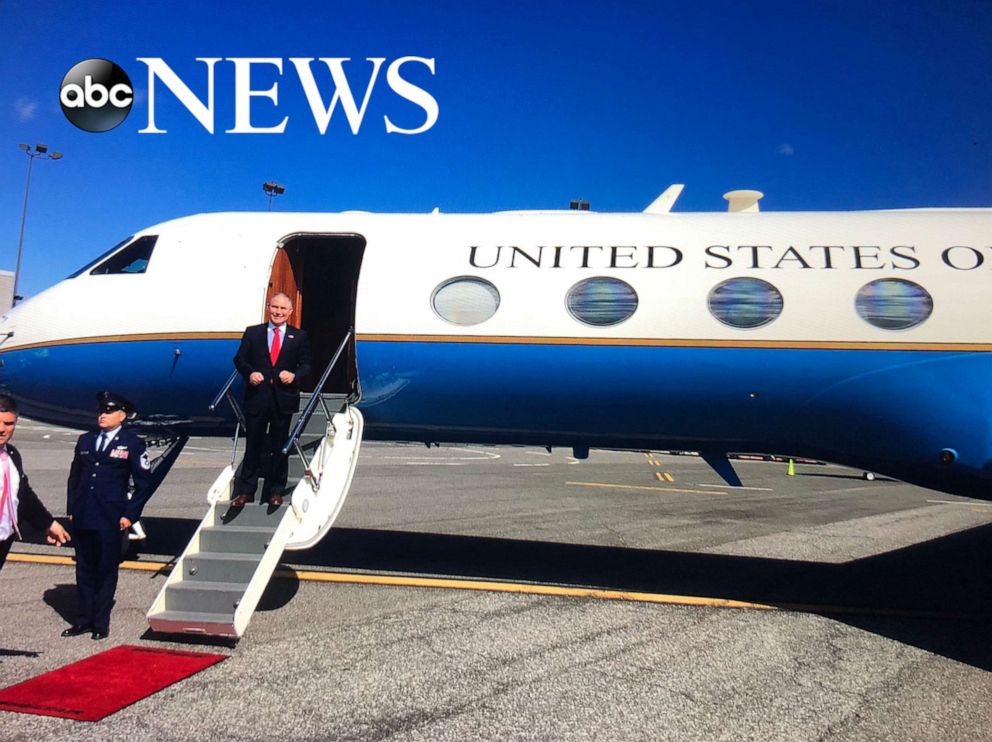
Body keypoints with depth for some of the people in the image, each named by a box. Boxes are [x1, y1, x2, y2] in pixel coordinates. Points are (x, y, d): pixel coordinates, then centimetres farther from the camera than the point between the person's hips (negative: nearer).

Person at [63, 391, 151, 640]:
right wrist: (72, 509, 9)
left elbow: (143, 484, -3)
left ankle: (101, 623, 14)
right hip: (83, 518, 5)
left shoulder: (132, 444, -3)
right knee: (84, 570, 12)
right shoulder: (85, 440, 11)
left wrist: (130, 515, -7)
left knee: (106, 572, 4)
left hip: (111, 521, -5)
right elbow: (74, 477, 17)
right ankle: (84, 619, 23)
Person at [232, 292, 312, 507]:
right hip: (257, 397, 0)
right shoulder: (252, 332, 6)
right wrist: (249, 373, -13)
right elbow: (239, 359, 5)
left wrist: (295, 375, -15)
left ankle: (275, 491, 20)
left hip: (283, 399, 0)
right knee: (253, 446, 7)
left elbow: (306, 364, 4)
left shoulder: (299, 336, 6)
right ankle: (245, 491, 17)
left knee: (279, 447, 9)